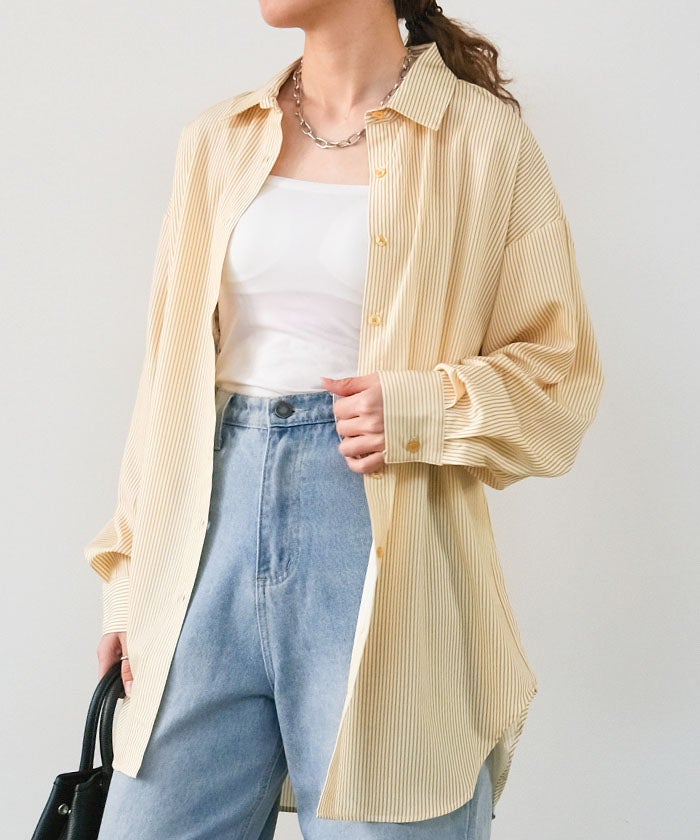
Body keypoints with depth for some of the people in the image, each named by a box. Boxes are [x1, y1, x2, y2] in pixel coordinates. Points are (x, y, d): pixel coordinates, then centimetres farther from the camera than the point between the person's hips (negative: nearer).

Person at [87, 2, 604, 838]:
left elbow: (559, 370, 3)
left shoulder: (481, 136, 1)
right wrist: (130, 576, 9)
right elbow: (170, 368, 13)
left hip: (383, 562, -3)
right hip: (212, 534, 4)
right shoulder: (216, 140, 13)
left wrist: (425, 409, -15)